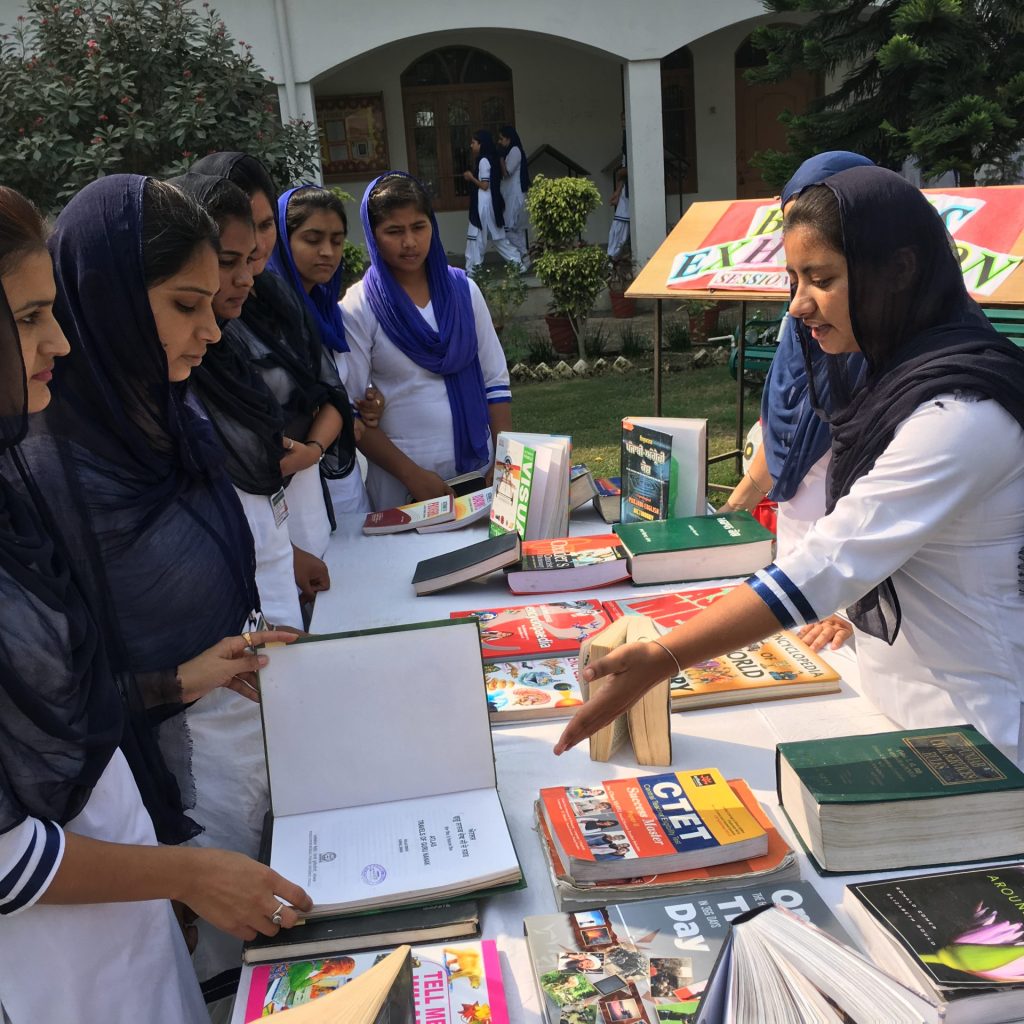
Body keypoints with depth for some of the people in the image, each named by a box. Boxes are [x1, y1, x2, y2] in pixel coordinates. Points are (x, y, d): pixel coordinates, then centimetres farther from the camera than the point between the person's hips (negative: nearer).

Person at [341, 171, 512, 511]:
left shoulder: (462, 289, 4)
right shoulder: (358, 308, -6)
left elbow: (495, 380, 5)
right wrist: (413, 475, -14)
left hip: (478, 465, 3)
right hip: (400, 479, -3)